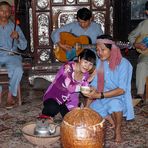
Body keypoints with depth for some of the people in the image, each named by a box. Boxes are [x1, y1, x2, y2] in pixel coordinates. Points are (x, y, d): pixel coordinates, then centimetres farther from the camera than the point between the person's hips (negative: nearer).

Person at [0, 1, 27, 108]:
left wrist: (17, 38, -14)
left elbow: (23, 47, 7)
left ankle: (11, 95, -14)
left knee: (18, 70, -32)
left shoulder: (15, 27, 11)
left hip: (11, 56, 0)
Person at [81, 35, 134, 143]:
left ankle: (118, 129, -8)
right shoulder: (100, 62, -2)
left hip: (118, 98, -5)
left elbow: (121, 90, -23)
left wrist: (99, 95, -31)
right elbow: (94, 85, 0)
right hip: (102, 98, 5)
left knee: (114, 104, -39)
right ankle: (108, 118, 18)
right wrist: (87, 106, -9)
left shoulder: (123, 64, -19)